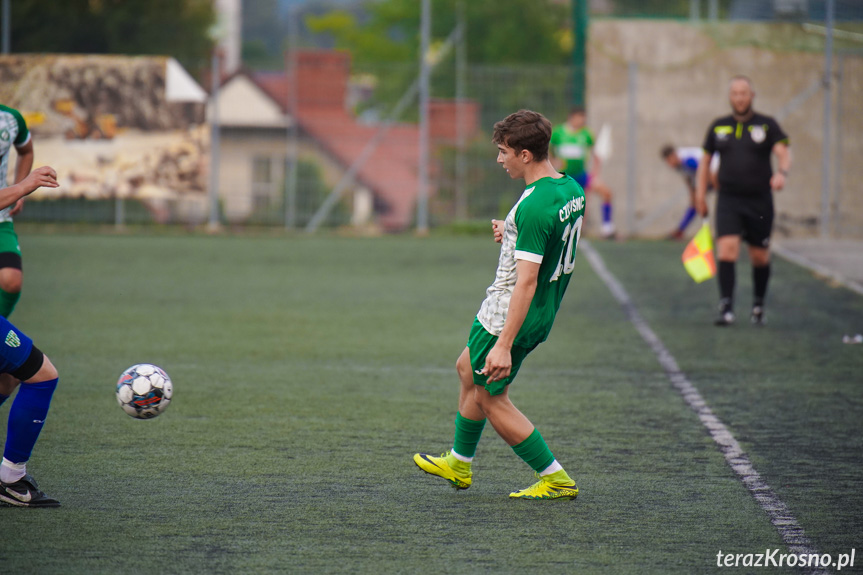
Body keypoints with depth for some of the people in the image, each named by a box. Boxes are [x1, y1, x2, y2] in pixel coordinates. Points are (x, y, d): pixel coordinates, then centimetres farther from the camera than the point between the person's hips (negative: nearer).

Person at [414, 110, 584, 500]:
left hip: (508, 316, -10)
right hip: (543, 314, 10)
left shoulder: (534, 207, -28)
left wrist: (504, 345, -29)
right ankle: (459, 464, 40)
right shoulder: (570, 188, 1)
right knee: (467, 368, 26)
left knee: (491, 398, 6)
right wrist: (512, 234, 9)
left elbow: (526, 282, -30)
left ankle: (556, 479, 9)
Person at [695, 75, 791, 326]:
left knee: (760, 258, 8)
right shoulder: (718, 127, 9)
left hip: (760, 201, 0)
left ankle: (758, 306, 29)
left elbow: (783, 152, -11)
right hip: (728, 200, 0)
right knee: (727, 249, -18)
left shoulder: (767, 125, 1)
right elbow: (705, 160, 19)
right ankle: (726, 308, -21)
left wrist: (782, 172, -33)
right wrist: (700, 194, 14)